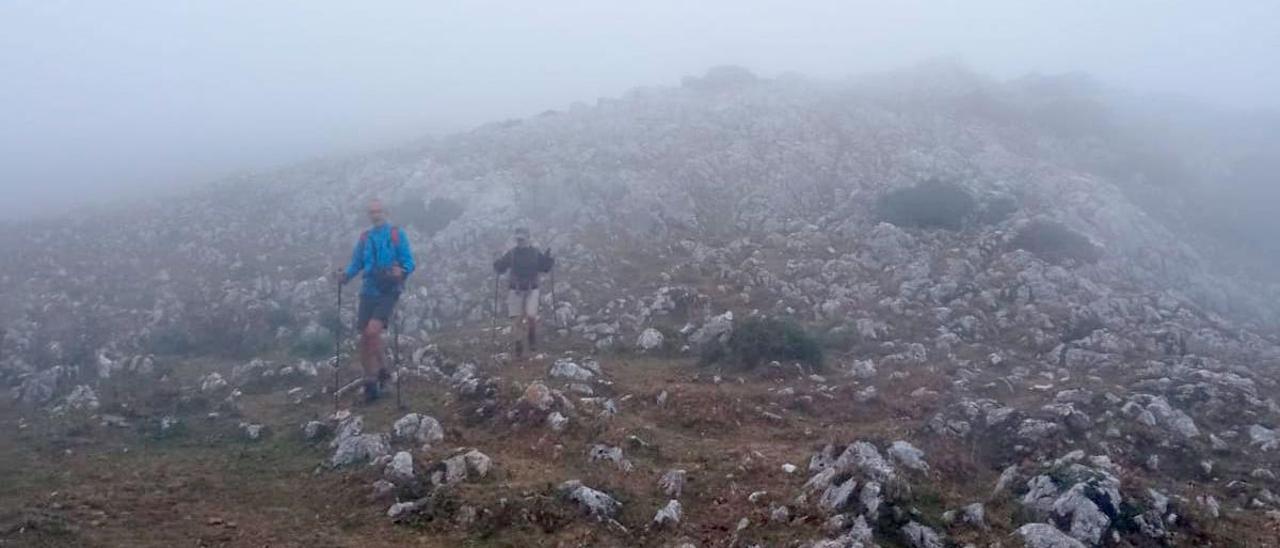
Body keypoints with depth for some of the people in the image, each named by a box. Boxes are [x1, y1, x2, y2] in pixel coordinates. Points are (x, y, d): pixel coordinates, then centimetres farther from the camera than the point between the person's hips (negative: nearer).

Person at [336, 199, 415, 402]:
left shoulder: (397, 234, 0)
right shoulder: (364, 238, 13)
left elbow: (409, 261, -5)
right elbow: (356, 263, 11)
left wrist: (402, 272, -26)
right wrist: (346, 275, -9)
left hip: (388, 292, -5)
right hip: (368, 291, 5)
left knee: (372, 331, -20)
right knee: (365, 337, 4)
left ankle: (372, 378, -9)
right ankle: (377, 372, 22)